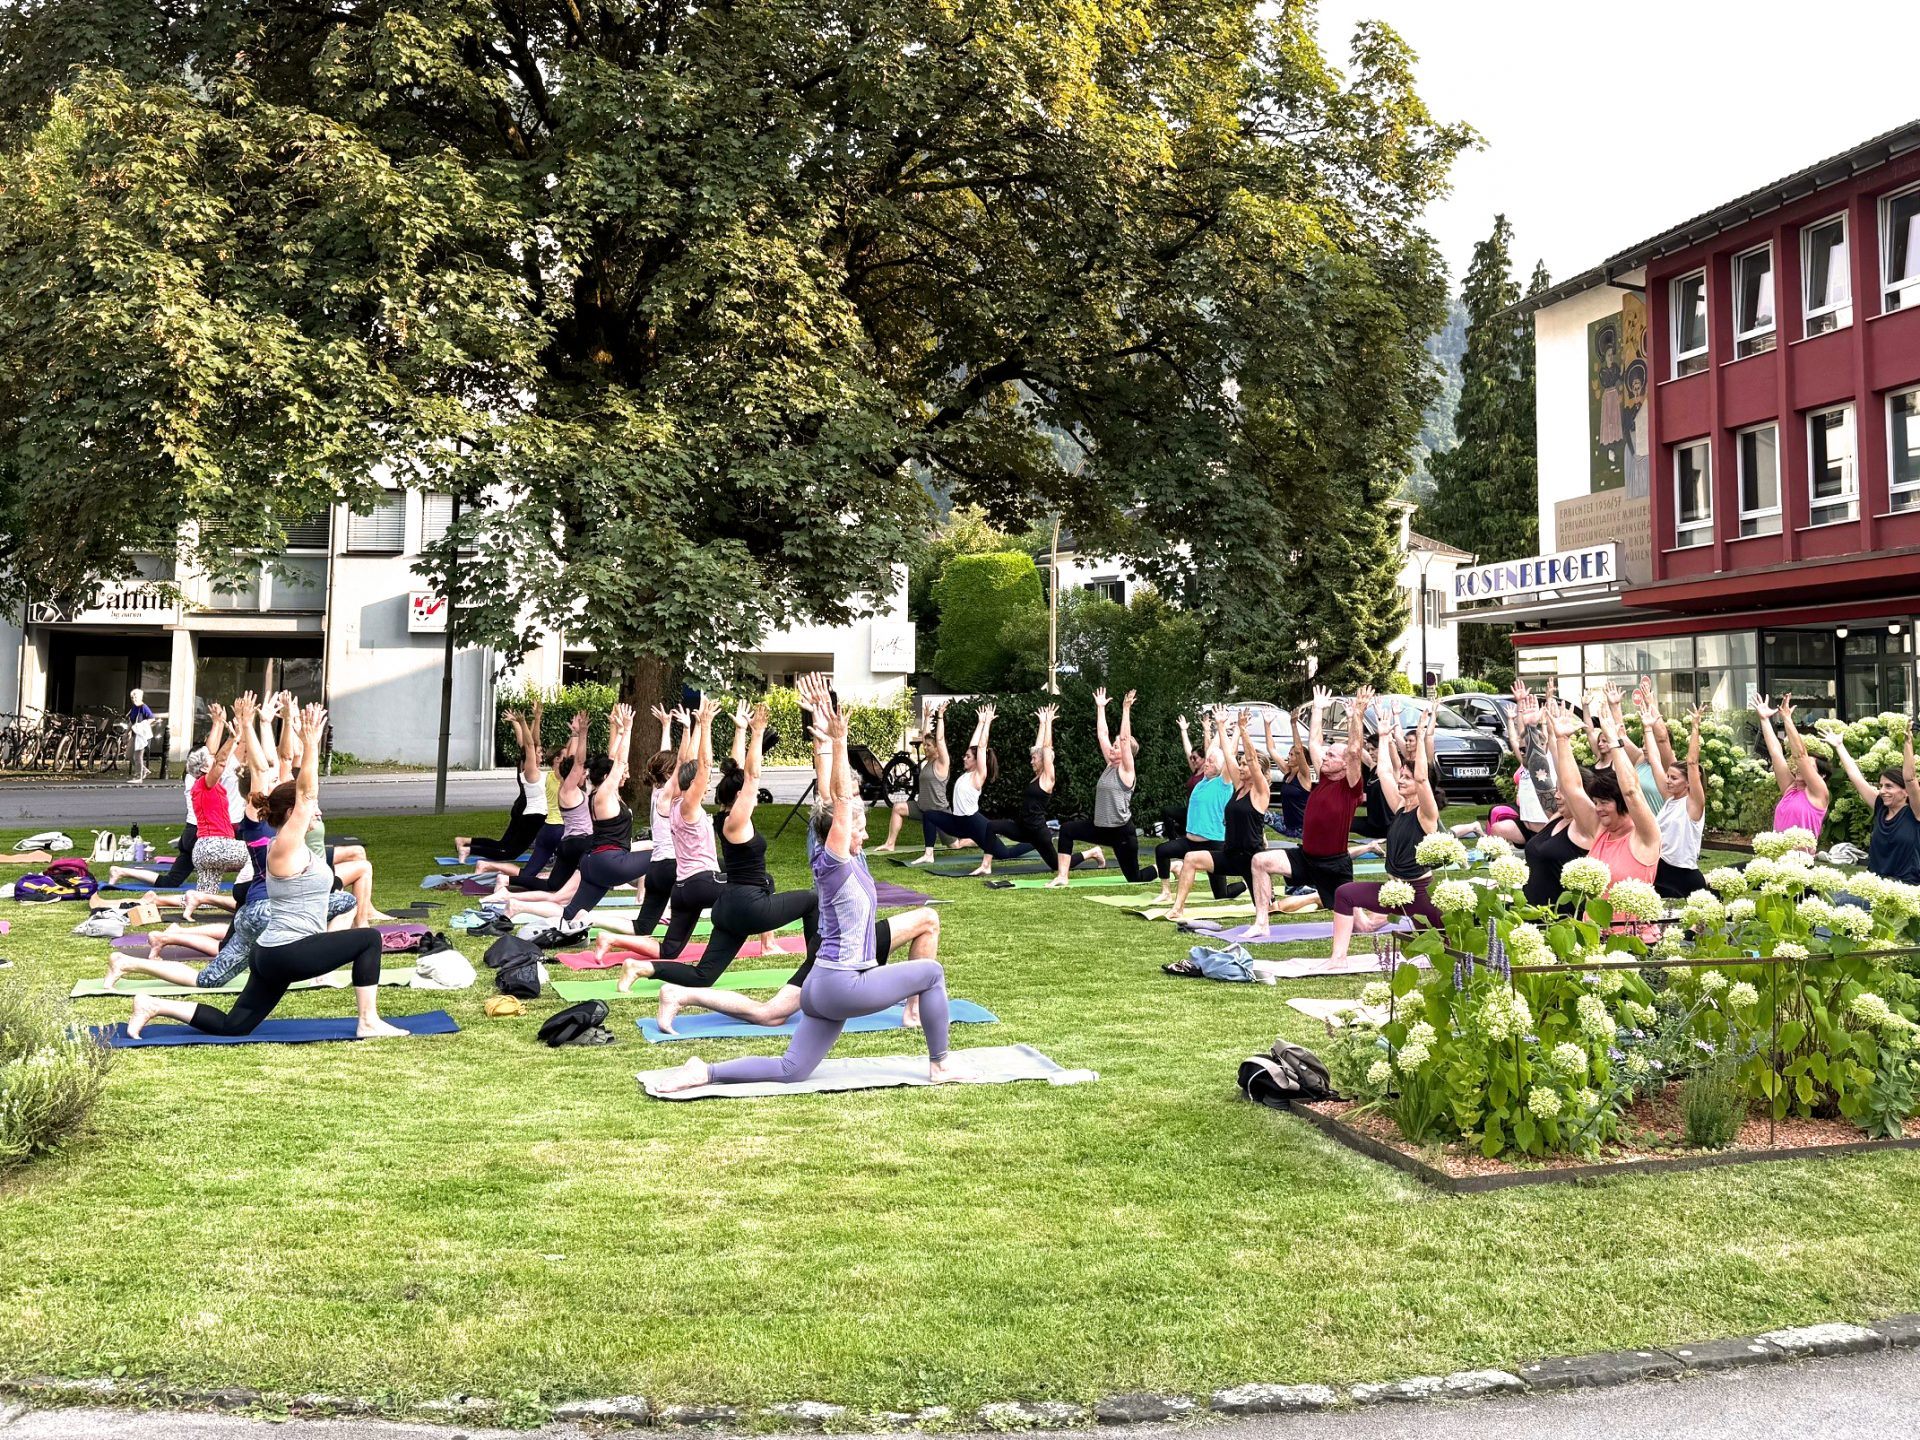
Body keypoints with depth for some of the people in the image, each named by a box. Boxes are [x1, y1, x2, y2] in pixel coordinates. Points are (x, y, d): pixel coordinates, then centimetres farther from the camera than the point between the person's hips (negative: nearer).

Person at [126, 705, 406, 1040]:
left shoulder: (295, 846, 12)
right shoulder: (286, 847, -13)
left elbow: (302, 792, 15)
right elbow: (305, 794, -20)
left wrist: (312, 742, 15)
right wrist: (310, 743, -21)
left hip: (273, 954, 10)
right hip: (287, 953, -10)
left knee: (232, 1027, 14)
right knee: (369, 939, -5)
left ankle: (153, 1006, 13)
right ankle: (369, 1023, -5)